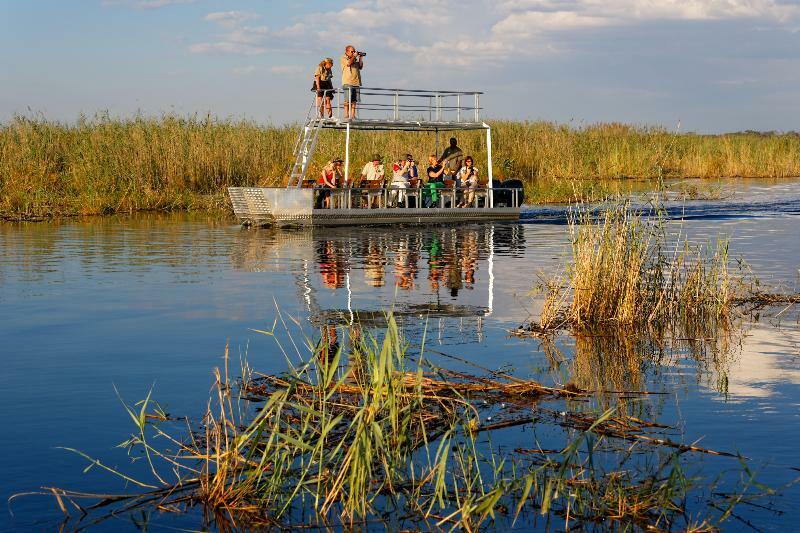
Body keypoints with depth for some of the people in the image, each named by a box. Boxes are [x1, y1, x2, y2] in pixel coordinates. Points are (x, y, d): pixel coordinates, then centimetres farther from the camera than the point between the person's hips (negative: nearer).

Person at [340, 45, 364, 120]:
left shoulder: (355, 59, 20)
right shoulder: (343, 58, 3)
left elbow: (360, 67, 15)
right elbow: (348, 63, -15)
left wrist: (361, 58, 7)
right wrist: (354, 56, -7)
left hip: (356, 82, 6)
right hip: (348, 83, -6)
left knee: (354, 100, 2)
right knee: (348, 100, -9)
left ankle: (353, 115, 3)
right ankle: (346, 115, -9)